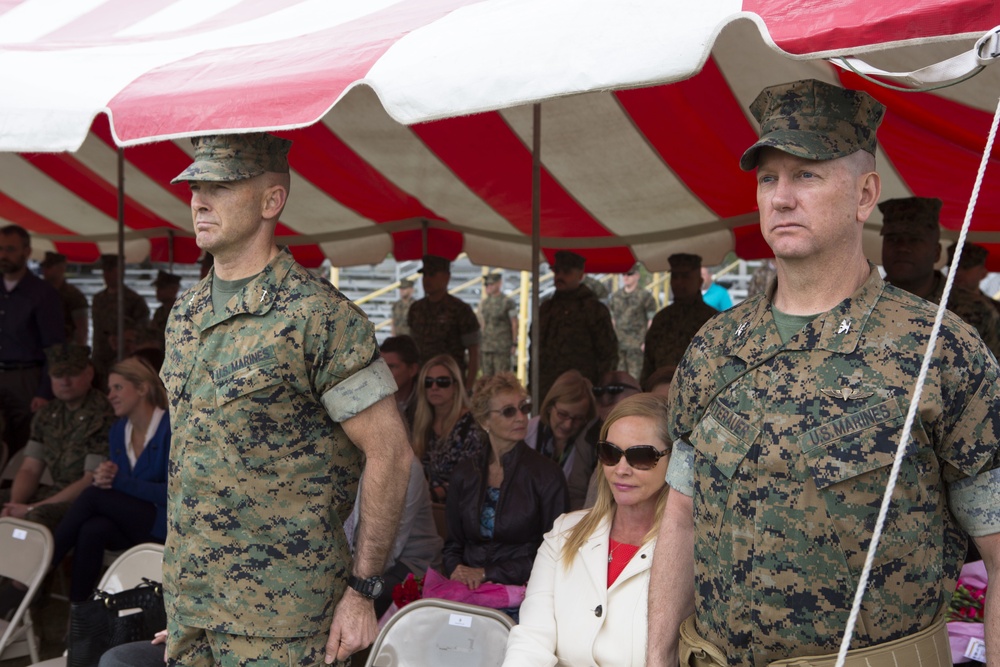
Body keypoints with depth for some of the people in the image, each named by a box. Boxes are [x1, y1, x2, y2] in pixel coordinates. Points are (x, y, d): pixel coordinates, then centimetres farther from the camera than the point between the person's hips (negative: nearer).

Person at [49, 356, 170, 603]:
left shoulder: (170, 429, -11)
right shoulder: (118, 430, 11)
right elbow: (116, 483, 14)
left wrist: (120, 481, -19)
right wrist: (105, 478, -10)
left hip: (165, 527, -6)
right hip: (131, 525, 6)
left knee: (93, 495, -22)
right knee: (92, 530, -28)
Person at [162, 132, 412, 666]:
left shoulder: (318, 316, -14)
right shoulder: (184, 315, 10)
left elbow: (389, 453, -13)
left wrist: (361, 590, -13)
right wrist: (180, 584, 16)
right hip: (187, 600, 7)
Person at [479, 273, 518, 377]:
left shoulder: (508, 302, -4)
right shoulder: (484, 303, 13)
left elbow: (514, 324, -4)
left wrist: (514, 344, -7)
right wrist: (480, 343, 13)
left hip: (502, 347, -6)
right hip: (487, 347, 6)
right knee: (487, 375, 6)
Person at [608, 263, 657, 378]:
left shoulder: (645, 296, -3)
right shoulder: (615, 296, 12)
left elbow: (652, 321, -3)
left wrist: (647, 342, -10)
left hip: (637, 344, -5)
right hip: (618, 343, 5)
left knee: (635, 374, -9)